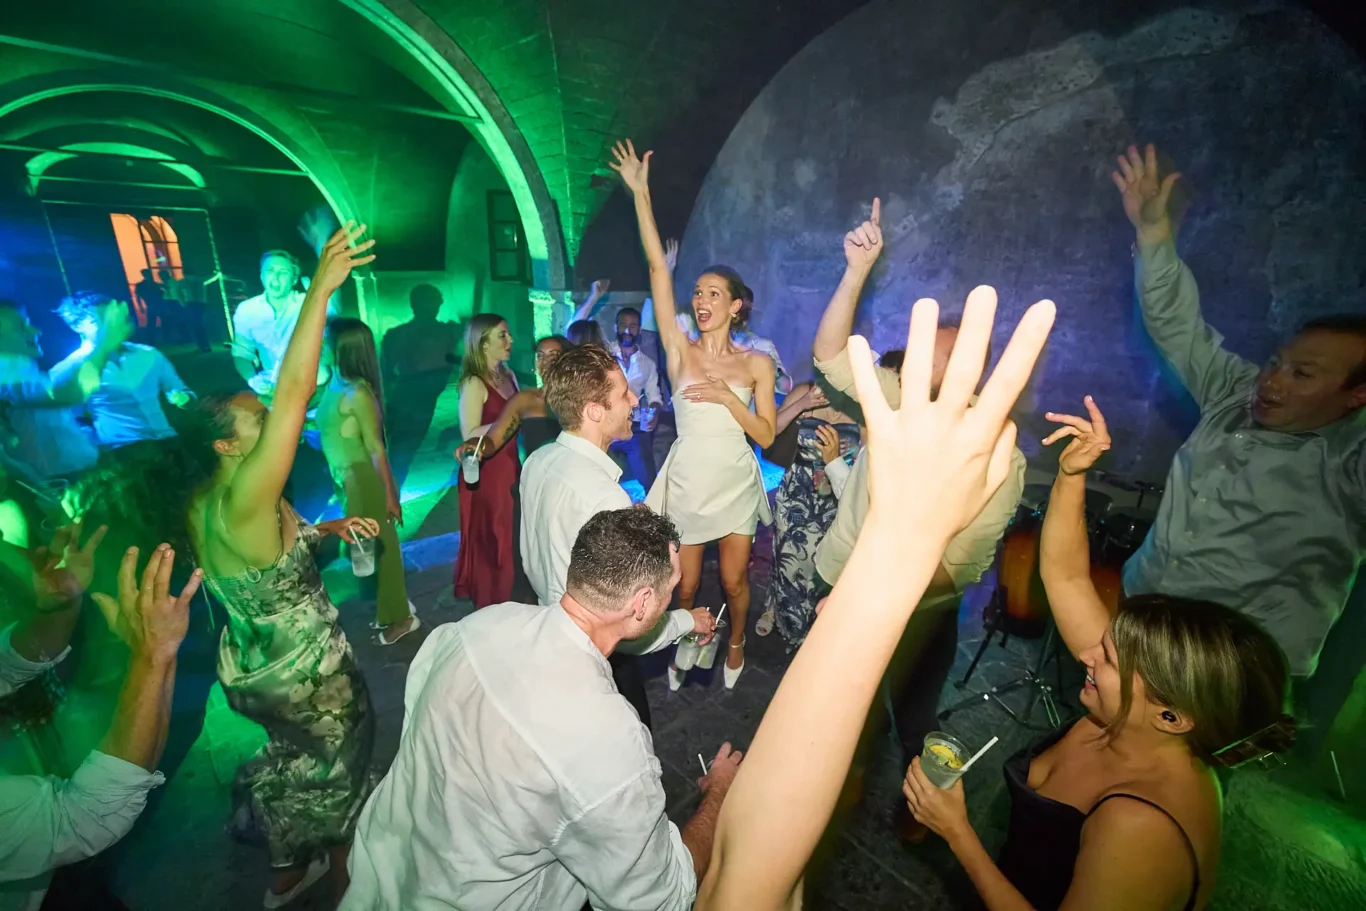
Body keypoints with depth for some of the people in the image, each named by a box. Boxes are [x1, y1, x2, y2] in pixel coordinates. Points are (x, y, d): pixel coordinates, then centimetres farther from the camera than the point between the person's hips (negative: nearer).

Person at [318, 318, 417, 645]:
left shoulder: (357, 392, -21)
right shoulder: (336, 384, 4)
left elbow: (376, 448, -20)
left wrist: (389, 495, -18)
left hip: (364, 480, -9)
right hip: (348, 479, 9)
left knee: (380, 545, 4)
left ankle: (400, 617, 21)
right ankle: (390, 608, 36)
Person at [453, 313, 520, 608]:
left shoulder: (508, 375, 7)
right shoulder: (474, 384, -17)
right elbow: (470, 436, -24)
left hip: (510, 466, 7)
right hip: (486, 473, -7)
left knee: (513, 537, 15)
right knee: (491, 542, 7)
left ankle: (509, 600, 32)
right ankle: (492, 605, 24)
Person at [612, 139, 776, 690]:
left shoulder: (756, 364, -3)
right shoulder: (679, 351, -5)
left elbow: (766, 435, -5)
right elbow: (657, 267, -11)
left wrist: (727, 397, -20)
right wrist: (641, 194, -13)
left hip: (736, 484, 0)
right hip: (687, 483, 0)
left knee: (734, 582, 13)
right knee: (685, 586, 13)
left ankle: (736, 644, 45)